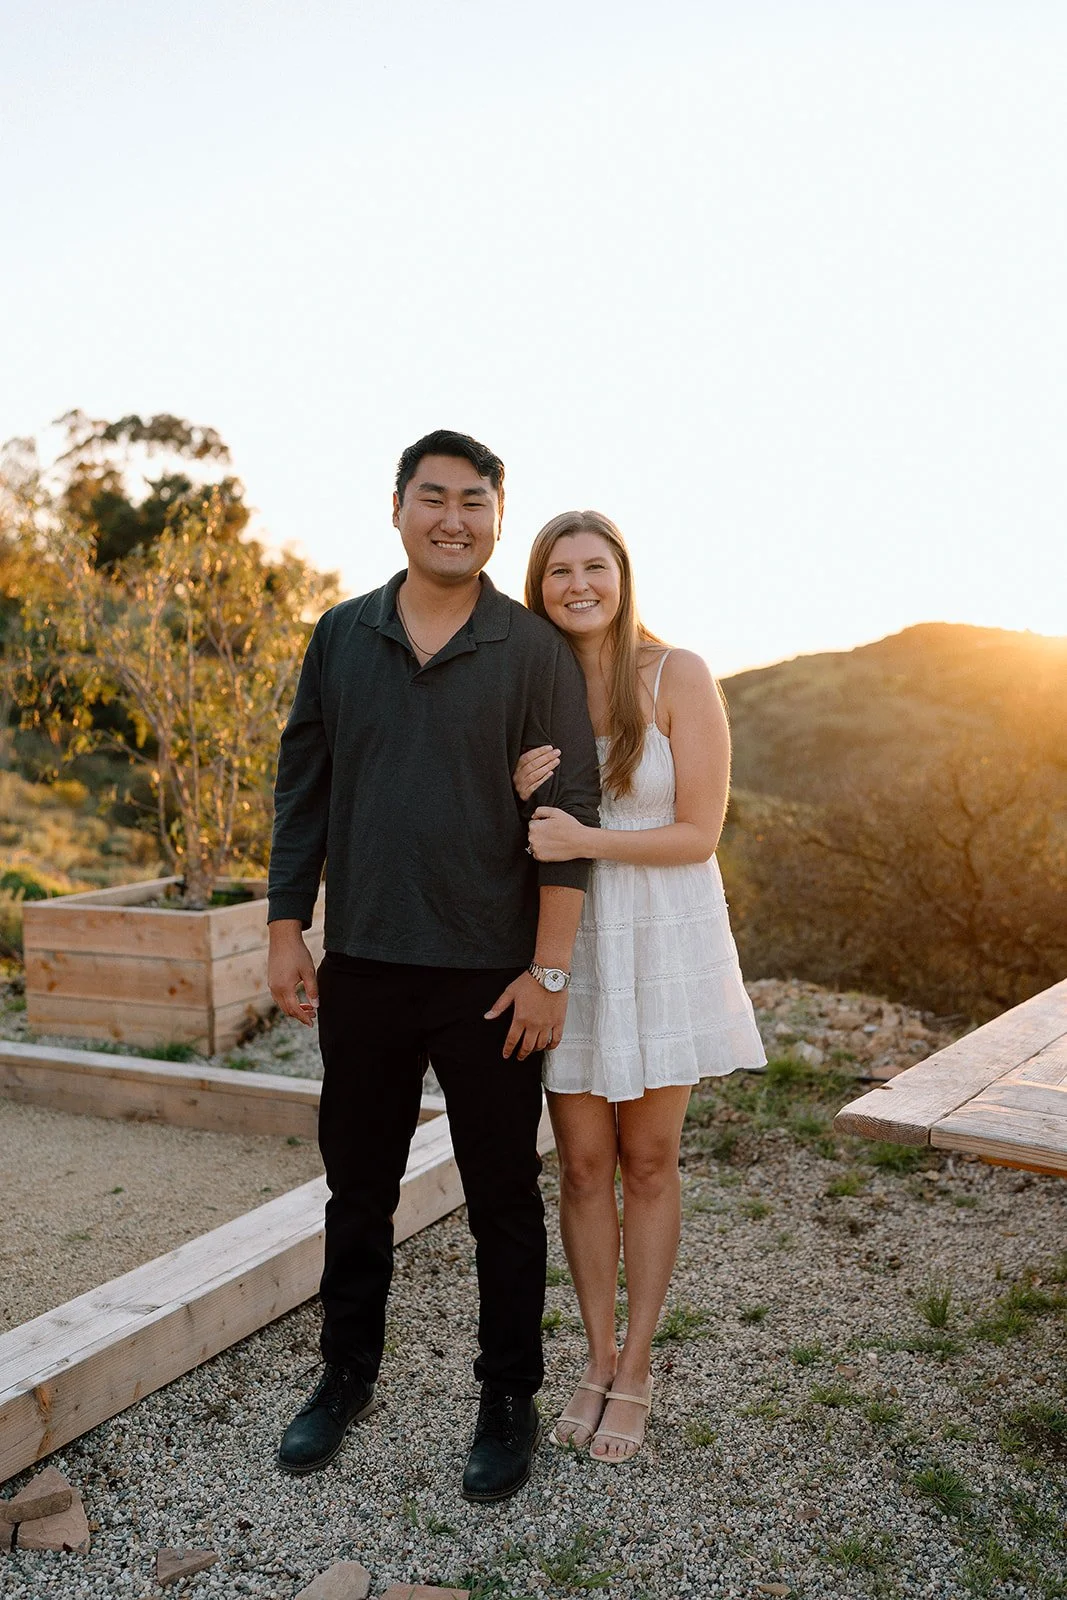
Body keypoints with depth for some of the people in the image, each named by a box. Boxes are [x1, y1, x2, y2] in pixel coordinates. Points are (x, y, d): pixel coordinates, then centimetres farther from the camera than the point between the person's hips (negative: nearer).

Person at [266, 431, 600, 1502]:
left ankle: (508, 1401, 27)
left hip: (488, 976, -3)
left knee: (503, 1200, 9)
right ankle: (347, 1375, 36)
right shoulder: (341, 637, 6)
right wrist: (285, 929, 4)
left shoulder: (533, 651, -4)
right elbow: (302, 788, 9)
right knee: (357, 1187, 16)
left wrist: (549, 970, -11)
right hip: (361, 969, 3)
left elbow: (569, 814, -6)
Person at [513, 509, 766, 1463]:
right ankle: (598, 1361, 26)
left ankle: (637, 1369, 24)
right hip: (564, 946, 3)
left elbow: (699, 832, -12)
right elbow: (519, 842, 8)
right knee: (583, 1165, 9)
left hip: (663, 943, -2)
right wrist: (521, 801, -15)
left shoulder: (678, 677, -9)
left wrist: (585, 840, -25)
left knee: (649, 1163, 8)